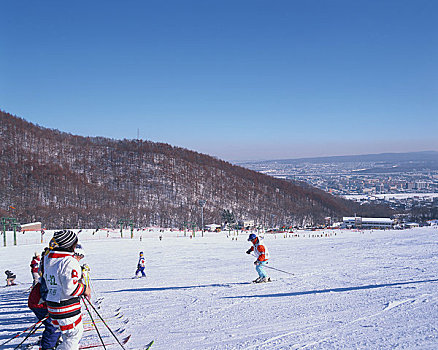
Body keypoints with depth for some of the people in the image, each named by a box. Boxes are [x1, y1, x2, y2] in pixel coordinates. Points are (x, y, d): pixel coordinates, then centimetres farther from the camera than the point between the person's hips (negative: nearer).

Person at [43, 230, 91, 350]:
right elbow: (71, 289, -26)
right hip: (67, 308, -9)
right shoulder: (69, 262, -22)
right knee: (74, 335, 5)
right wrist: (84, 289, -8)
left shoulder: (48, 259, 7)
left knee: (77, 330, 23)